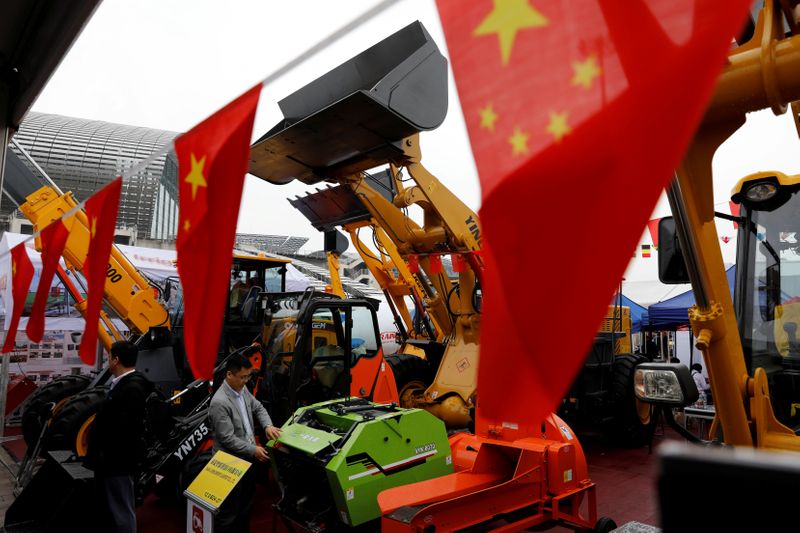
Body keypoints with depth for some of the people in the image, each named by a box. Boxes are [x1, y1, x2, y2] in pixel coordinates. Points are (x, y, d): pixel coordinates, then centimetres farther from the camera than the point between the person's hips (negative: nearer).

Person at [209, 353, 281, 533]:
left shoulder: (242, 389, -1)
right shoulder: (219, 402, -27)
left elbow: (258, 407, 15)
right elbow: (228, 439, -25)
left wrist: (268, 425, -3)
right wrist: (254, 450, -18)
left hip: (247, 458, 9)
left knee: (247, 503, 23)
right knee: (229, 510, 6)